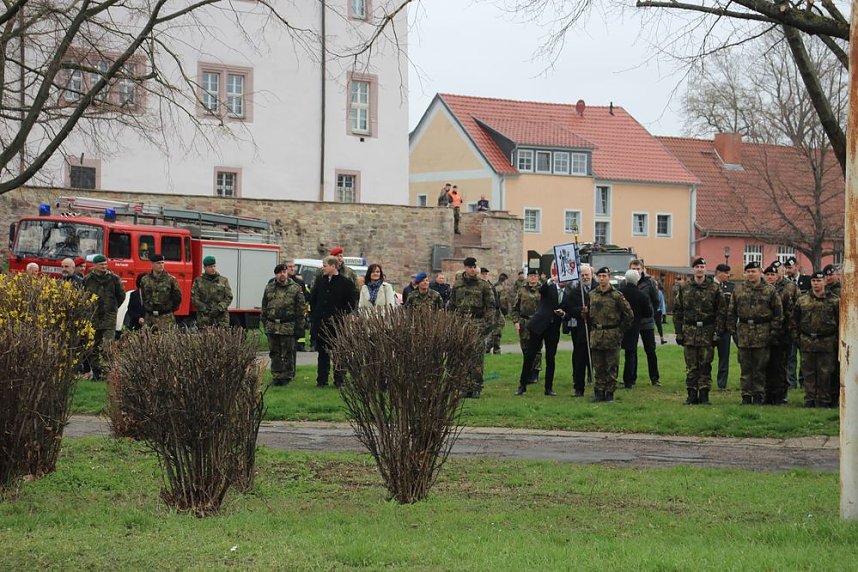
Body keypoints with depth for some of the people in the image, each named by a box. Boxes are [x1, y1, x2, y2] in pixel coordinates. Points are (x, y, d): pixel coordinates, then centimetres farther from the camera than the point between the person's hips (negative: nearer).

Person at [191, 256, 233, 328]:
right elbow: (194, 299, 2)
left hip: (221, 317, 1)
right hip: (204, 318, -1)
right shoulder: (198, 281, 8)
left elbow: (229, 297, 5)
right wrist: (206, 309, -10)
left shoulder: (223, 281, 12)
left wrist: (219, 308, -10)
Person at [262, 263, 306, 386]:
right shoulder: (269, 288, 11)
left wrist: (299, 326, -5)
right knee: (274, 353, 7)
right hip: (272, 326, 4)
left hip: (288, 327, -4)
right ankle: (276, 376, 13)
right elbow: (264, 307, 16)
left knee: (287, 353, 0)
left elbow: (300, 309, -1)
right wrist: (265, 324, 11)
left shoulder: (296, 288, 1)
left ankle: (286, 377, 6)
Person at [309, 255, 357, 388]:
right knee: (322, 353, 8)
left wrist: (338, 317, -10)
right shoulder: (319, 280, 8)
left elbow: (351, 304, -4)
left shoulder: (346, 283, -6)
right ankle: (321, 380, 13)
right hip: (320, 324, 4)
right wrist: (313, 317, 8)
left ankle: (339, 380, 9)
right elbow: (312, 299, 15)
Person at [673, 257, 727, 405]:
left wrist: (717, 333, -5)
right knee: (691, 367, 4)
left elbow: (721, 312, 1)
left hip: (707, 332, -1)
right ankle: (692, 395, 8)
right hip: (689, 331, 2)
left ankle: (704, 395, 4)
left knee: (705, 366, 0)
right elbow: (677, 311, 8)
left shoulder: (714, 289, 1)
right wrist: (679, 333, 2)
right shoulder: (683, 289, 6)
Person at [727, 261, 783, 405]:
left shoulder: (769, 291, 1)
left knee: (760, 367, 3)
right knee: (745, 367, 5)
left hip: (762, 333, -2)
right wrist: (732, 330, 4)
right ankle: (746, 395, 10)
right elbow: (731, 312, 12)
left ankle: (758, 396, 9)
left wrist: (774, 331, -4)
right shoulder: (738, 290, 8)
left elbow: (778, 313, 2)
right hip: (744, 332, 2)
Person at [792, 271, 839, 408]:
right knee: (808, 373, 5)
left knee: (825, 373, 0)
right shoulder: (802, 300, 7)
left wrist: (837, 340, -2)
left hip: (827, 343, -2)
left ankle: (824, 400, 8)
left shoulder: (834, 301, 1)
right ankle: (809, 399, 12)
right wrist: (796, 338, 6)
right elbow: (794, 320, 13)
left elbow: (840, 322, 4)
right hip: (807, 342, 2)